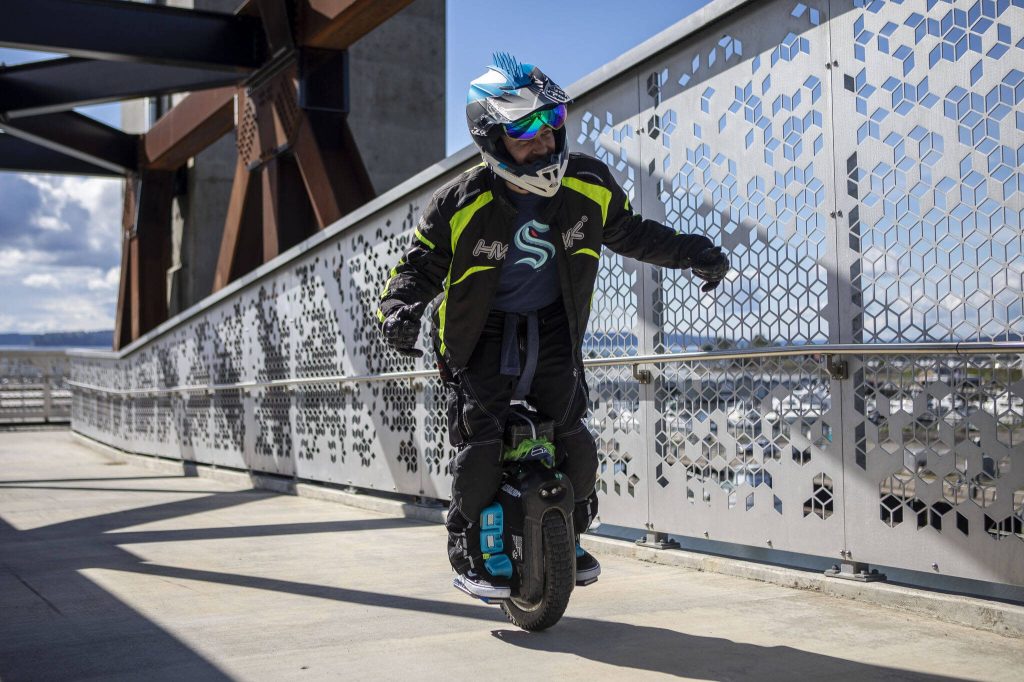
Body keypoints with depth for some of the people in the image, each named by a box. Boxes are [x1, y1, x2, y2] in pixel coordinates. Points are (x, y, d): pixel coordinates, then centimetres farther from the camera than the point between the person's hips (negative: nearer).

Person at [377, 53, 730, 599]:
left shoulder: (589, 186, -5)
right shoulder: (460, 205, -15)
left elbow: (629, 232, 12)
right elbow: (419, 267, -7)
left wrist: (690, 253, 8)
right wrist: (399, 308, -26)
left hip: (553, 327, 3)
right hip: (483, 333, -3)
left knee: (575, 442, -7)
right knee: (480, 444, -15)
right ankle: (469, 553, 4)